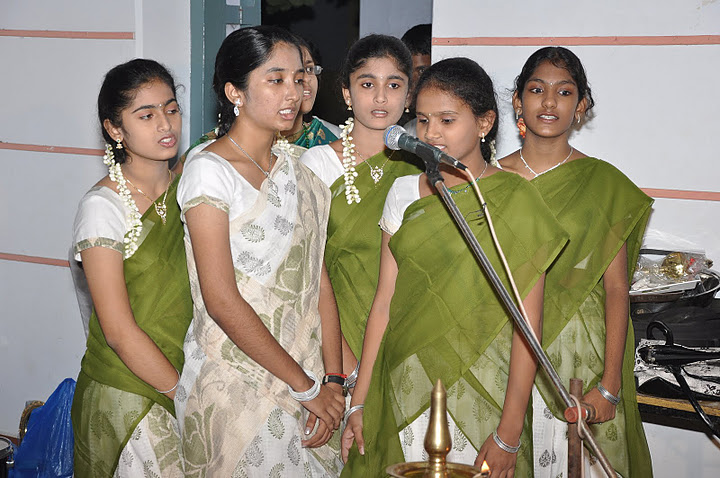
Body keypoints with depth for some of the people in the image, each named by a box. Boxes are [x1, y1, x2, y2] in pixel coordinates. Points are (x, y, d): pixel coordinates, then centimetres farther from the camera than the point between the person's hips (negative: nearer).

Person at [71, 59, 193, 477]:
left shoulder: (186, 186, 4)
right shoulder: (104, 206, -15)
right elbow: (119, 331, -16)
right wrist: (182, 389, -13)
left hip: (188, 381, 6)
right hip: (129, 393, -5)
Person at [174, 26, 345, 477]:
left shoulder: (296, 169, 7)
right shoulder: (210, 171, -13)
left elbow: (318, 278, 3)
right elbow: (221, 300, -18)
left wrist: (333, 380, -5)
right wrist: (307, 387, -14)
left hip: (308, 380, 6)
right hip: (236, 385, -6)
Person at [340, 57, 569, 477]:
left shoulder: (515, 201, -9)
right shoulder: (405, 192, 4)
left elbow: (527, 323, -11)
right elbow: (385, 301, 5)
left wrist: (510, 433, -14)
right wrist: (360, 401, 4)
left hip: (480, 392, -4)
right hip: (405, 389, 4)